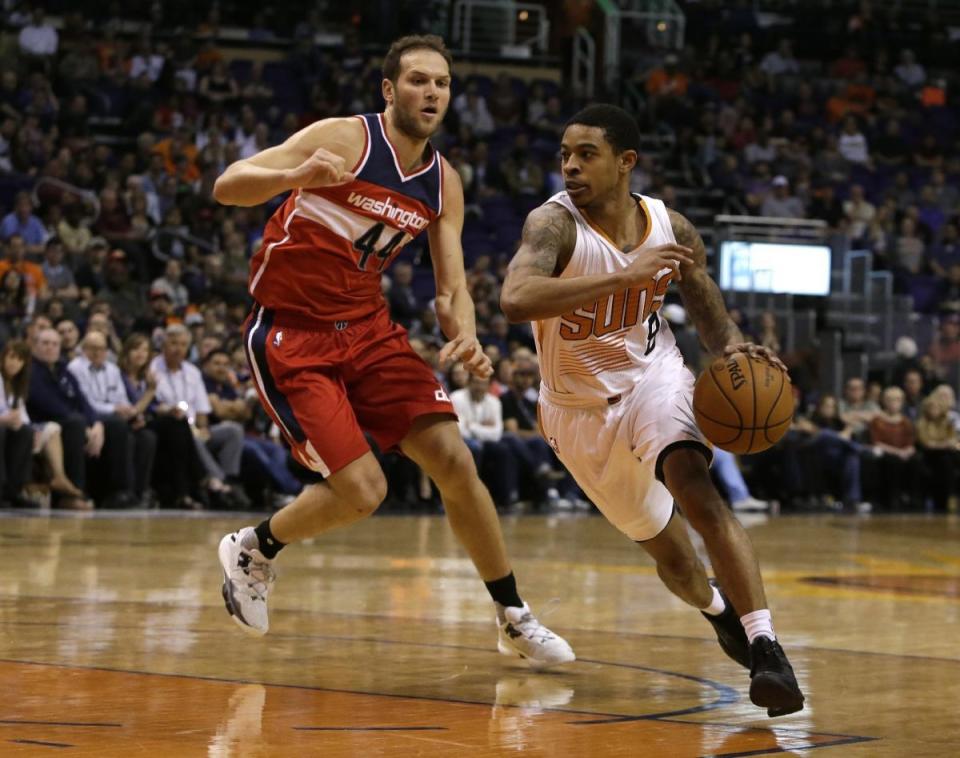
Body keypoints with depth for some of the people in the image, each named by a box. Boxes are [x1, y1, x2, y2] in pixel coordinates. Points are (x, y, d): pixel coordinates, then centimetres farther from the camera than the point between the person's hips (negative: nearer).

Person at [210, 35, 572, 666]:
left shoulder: (444, 182, 5)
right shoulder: (345, 139, -14)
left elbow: (453, 286, 7)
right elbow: (227, 187, -20)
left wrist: (466, 337, -17)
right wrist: (297, 175, -41)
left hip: (368, 328, 6)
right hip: (291, 335, -6)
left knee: (454, 461, -4)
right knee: (362, 491, -16)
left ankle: (514, 619, 10)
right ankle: (253, 550, 13)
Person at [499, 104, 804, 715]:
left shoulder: (672, 229, -11)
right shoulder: (554, 223, -23)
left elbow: (709, 311, 4)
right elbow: (515, 300, -43)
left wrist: (734, 346, -20)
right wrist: (625, 275, -49)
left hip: (652, 374, 0)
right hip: (580, 406, 0)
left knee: (695, 485, -30)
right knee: (666, 549, 11)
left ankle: (766, 648, -32)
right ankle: (717, 608, 47)